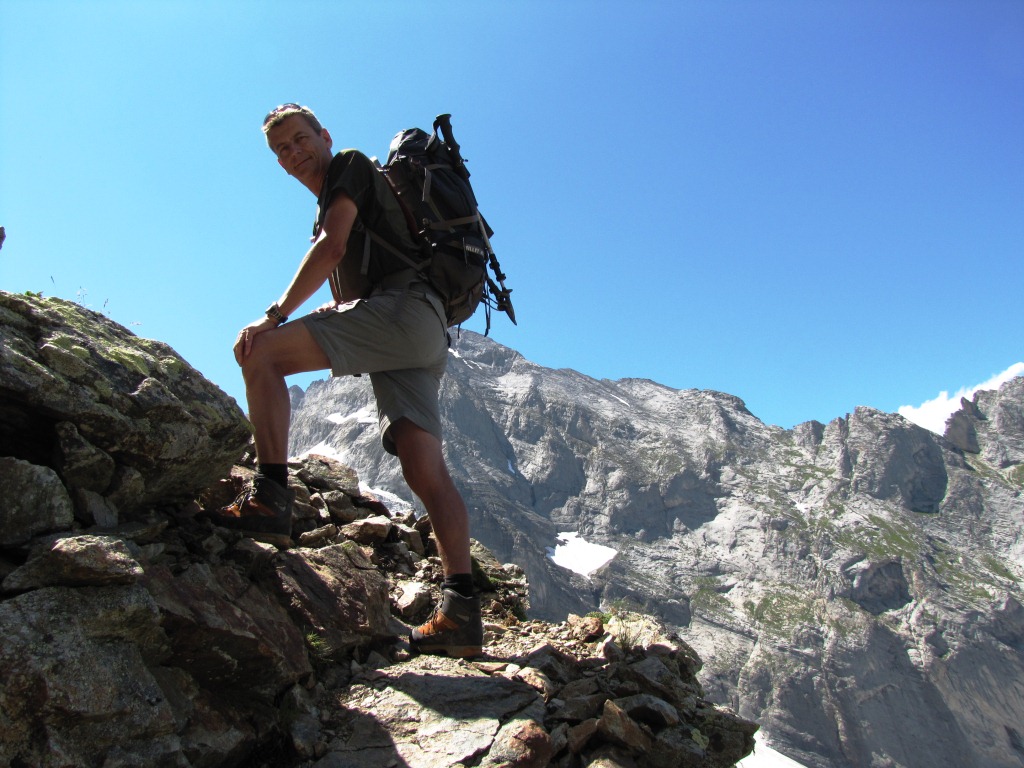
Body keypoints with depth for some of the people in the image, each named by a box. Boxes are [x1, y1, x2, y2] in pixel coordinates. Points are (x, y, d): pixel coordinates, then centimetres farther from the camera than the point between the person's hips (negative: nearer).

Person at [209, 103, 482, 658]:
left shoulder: (350, 165, 11)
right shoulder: (329, 209, 36)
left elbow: (331, 247, -6)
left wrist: (274, 315, -9)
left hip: (405, 310, -9)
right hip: (418, 341, 9)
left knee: (260, 352, -15)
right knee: (425, 471, -7)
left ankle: (270, 497, -18)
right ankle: (461, 612, -13)